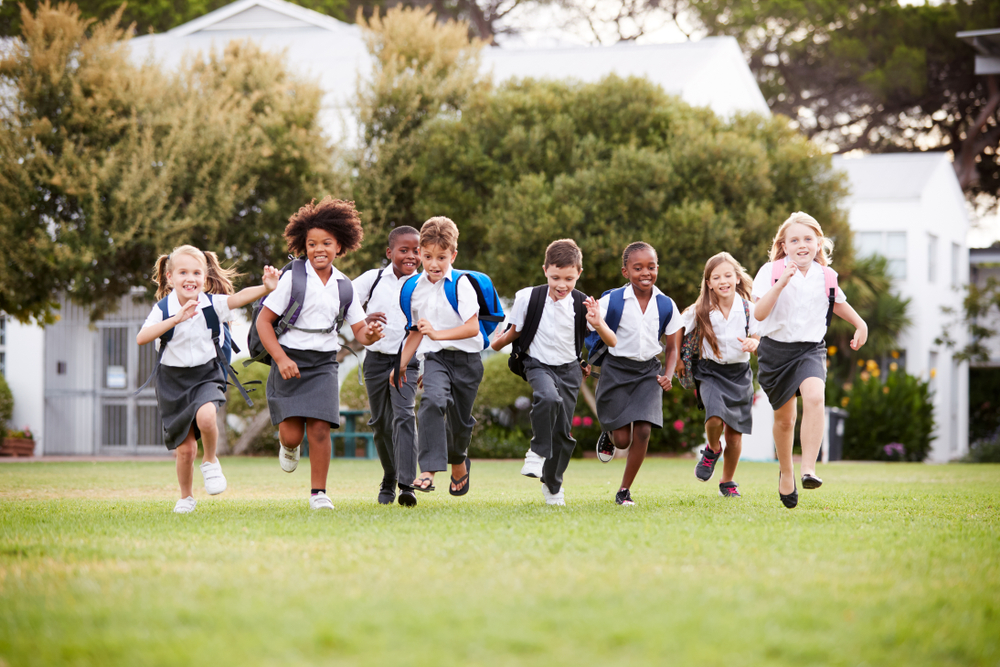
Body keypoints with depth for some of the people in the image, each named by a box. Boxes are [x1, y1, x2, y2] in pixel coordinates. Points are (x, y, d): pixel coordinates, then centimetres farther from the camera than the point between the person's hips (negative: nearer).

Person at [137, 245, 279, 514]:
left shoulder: (211, 304, -9)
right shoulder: (163, 309, -11)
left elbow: (241, 297, -26)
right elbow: (141, 337, -26)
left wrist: (267, 288, -46)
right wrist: (175, 320, -37)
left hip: (206, 375, 0)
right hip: (174, 380, 0)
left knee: (205, 416, -32)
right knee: (185, 448, 2)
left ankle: (210, 462, -2)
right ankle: (186, 497, 28)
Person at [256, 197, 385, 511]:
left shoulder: (344, 287, 7)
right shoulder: (293, 278, -5)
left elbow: (360, 331, 11)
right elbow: (263, 321, -5)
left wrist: (370, 334, -14)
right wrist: (281, 359, -14)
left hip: (323, 364, 2)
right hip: (289, 361, -2)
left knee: (319, 429, -11)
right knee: (292, 434, -7)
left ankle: (318, 493, 2)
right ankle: (289, 447, 31)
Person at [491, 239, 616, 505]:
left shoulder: (583, 304, -13)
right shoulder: (529, 298, -16)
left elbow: (612, 344, -13)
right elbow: (514, 331, 1)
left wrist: (599, 325, -31)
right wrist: (497, 343, -16)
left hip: (569, 370, 2)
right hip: (539, 365, -2)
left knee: (563, 431, 7)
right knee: (548, 398, -36)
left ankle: (552, 484, 30)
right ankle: (538, 451, -15)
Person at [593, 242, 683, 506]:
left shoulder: (666, 306, -1)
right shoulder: (612, 301, -10)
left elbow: (672, 348, 9)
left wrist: (668, 375, -6)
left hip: (648, 372, 2)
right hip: (616, 369, -2)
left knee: (643, 432, -11)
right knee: (622, 439, -2)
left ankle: (625, 490, 4)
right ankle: (608, 435, 37)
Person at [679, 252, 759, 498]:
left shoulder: (748, 309, -4)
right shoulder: (700, 311, -7)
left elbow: (758, 340, 1)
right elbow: (678, 330, 5)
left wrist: (753, 344, -21)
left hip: (739, 373, 2)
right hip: (711, 372, -1)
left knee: (735, 432, 4)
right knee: (715, 418, -26)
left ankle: (728, 482, 25)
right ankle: (712, 450, 9)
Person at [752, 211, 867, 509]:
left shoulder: (826, 276, 1)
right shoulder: (771, 272, -9)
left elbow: (838, 303, 22)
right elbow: (759, 313, -20)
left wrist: (860, 325, 23)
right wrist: (781, 283, -29)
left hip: (811, 349, 1)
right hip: (776, 349, -1)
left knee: (815, 397, -28)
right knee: (784, 418, 10)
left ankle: (809, 468, -29)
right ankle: (786, 473, 35)